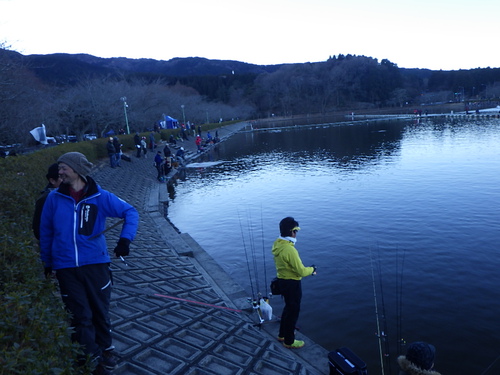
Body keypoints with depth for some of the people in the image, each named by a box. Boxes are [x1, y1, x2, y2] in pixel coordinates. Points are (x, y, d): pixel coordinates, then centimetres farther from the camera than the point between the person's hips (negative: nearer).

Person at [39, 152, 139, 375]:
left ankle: (105, 351, 36)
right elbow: (45, 232, 9)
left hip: (96, 264, -1)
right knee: (81, 317, 5)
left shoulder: (100, 197, -6)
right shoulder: (54, 198, -1)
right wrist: (47, 262, 12)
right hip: (65, 268, 1)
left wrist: (125, 239, -16)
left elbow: (131, 212, -2)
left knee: (100, 311, 12)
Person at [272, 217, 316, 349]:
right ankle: (289, 341, 26)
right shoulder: (289, 250, -29)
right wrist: (312, 269, -4)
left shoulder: (277, 245, -1)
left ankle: (282, 334, 43)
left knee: (288, 307, 27)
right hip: (292, 284, -9)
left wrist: (306, 270, 12)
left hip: (282, 280, 9)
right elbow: (301, 271, -24)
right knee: (293, 311, 9)